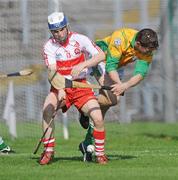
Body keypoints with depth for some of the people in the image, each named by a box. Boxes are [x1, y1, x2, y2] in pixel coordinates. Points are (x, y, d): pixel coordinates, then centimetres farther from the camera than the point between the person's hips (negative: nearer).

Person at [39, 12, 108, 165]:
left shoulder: (79, 39, -6)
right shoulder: (49, 46, -5)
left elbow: (101, 55, -11)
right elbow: (52, 72, -15)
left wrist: (82, 65, -25)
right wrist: (60, 89, -32)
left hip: (81, 86, 0)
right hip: (60, 87, 0)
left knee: (98, 119, -17)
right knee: (47, 109, -29)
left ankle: (100, 153, 6)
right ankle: (48, 152, -17)